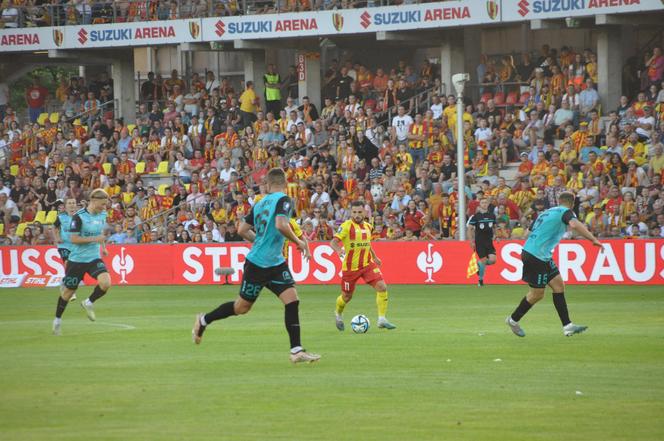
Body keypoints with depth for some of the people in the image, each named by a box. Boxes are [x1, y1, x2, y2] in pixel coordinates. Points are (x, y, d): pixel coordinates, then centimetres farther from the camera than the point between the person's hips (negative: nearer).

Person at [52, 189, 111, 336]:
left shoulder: (102, 215, 4)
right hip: (77, 259, -4)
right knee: (69, 291, 6)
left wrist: (103, 246, 15)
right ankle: (57, 319, 28)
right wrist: (94, 239, -25)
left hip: (94, 258, 4)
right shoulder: (79, 217, -16)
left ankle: (89, 303, 6)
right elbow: (73, 239, -20)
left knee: (105, 282, -21)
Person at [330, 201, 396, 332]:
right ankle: (338, 314, 42)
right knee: (347, 296, 9)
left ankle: (382, 320, -9)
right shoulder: (347, 226, -11)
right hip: (350, 266, -4)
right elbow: (333, 242, -20)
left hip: (367, 264, 4)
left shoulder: (368, 226, 7)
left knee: (382, 287, -15)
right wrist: (339, 250, -40)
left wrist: (375, 257, 27)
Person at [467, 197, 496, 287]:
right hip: (479, 242, -4)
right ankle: (480, 280, 11)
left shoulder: (492, 215, 6)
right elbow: (469, 229, -4)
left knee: (492, 260, -12)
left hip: (489, 241, 4)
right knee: (483, 260, -7)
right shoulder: (476, 216, -5)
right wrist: (471, 242, -10)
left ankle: (479, 264, 20)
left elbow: (494, 227, 21)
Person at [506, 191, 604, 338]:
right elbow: (574, 225, -30)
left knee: (558, 285, 6)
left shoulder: (547, 212, 18)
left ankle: (567, 326, 2)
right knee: (537, 294, 3)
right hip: (537, 256, -9)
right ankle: (513, 320, 20)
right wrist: (593, 239, -32)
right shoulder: (565, 212, -8)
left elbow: (529, 232, 21)